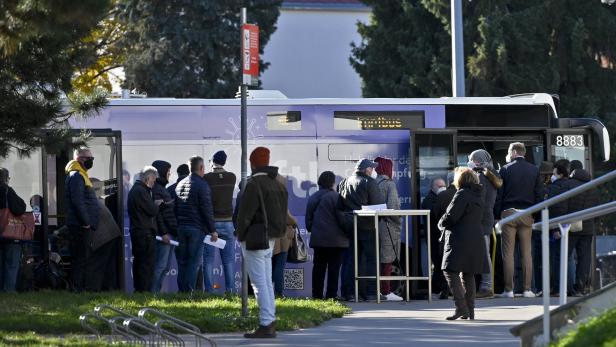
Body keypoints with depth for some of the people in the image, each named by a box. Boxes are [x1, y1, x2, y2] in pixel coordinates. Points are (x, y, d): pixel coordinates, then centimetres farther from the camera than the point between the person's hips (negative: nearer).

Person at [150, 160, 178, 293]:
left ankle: (156, 290, 14)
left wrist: (174, 231, 19)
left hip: (170, 232, 10)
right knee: (161, 265, -9)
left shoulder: (163, 188, 19)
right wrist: (163, 233, -20)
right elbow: (157, 213, -18)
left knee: (166, 266, 11)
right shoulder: (156, 189, -12)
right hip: (164, 233, -10)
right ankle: (153, 291, -7)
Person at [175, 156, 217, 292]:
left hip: (181, 228, 6)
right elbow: (207, 210, -11)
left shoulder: (180, 184, 14)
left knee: (182, 261, 9)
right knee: (194, 261, -5)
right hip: (196, 228, -6)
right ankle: (190, 290, -10)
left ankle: (181, 289, 9)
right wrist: (213, 230, -7)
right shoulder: (202, 185, -9)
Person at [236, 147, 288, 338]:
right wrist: (278, 232, 14)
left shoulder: (254, 184, -16)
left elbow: (245, 213, -17)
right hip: (271, 239, 9)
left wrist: (241, 235, -6)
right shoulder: (277, 184, 13)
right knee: (267, 281, 14)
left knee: (259, 282, -8)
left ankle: (266, 324, -11)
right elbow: (283, 213, 16)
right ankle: (270, 322, 16)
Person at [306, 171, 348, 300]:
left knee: (318, 267, 10)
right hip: (335, 240, -6)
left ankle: (316, 294, 10)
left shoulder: (313, 198, 9)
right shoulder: (335, 197, -12)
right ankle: (331, 294, -5)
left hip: (317, 239, 6)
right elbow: (341, 218, -12)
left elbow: (308, 218, 14)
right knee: (334, 268, -2)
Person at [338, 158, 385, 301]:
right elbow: (378, 204, -11)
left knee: (351, 259, 8)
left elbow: (339, 206, 10)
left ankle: (349, 292, 5)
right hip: (367, 225, -5)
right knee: (370, 258, 0)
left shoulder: (344, 183, 10)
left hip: (348, 224, 5)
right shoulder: (369, 183, -8)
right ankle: (370, 292, -4)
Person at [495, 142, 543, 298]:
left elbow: (499, 195, -3)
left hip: (508, 213, -2)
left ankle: (508, 289, -3)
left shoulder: (505, 170, -2)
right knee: (527, 253, 5)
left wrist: (497, 215, 2)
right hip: (527, 214, 2)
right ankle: (527, 289, 1)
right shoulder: (534, 170, 6)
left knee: (508, 252, 0)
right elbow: (539, 194, 5)